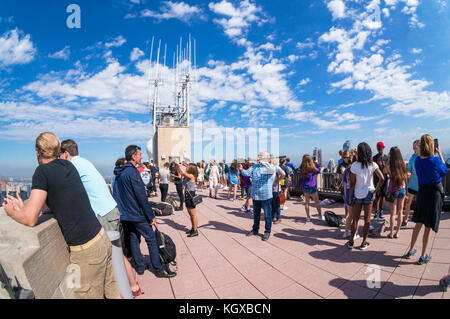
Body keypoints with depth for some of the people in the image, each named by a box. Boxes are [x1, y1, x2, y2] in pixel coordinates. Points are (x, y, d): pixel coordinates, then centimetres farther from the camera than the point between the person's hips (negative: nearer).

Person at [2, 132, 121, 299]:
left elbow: (30, 219, -11)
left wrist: (11, 212, 9)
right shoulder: (68, 165, 10)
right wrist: (24, 207, 21)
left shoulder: (43, 171, -11)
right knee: (111, 291, 18)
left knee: (87, 294, 11)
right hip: (102, 237, 7)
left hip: (86, 250, -7)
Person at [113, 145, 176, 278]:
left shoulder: (119, 173, 8)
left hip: (125, 214, 9)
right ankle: (159, 269, 9)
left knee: (134, 238, 17)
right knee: (151, 239, 0)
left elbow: (117, 195, 16)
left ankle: (140, 267, 28)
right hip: (137, 214, -9)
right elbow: (141, 197, -21)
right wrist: (151, 216, -16)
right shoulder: (132, 172, -20)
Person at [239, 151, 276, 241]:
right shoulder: (255, 166, 10)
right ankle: (255, 230, 34)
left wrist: (261, 162, -35)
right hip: (255, 195, 5)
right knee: (256, 214, 18)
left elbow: (272, 170, -29)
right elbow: (248, 173, 0)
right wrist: (242, 170, -19)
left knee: (267, 215, 5)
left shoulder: (270, 166, -5)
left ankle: (267, 232, 21)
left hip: (265, 196, -5)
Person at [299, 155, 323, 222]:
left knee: (307, 202, 12)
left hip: (304, 187, 3)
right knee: (317, 202, 12)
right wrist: (316, 163, 15)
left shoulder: (301, 168, -6)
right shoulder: (312, 167, -15)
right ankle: (320, 216, 21)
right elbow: (318, 170, 1)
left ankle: (308, 217, 15)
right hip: (312, 187, -3)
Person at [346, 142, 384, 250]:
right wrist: (375, 191, -1)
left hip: (357, 194, -1)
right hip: (369, 193, 1)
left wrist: (350, 197, -2)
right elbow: (382, 179, -12)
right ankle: (364, 243, 20)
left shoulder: (354, 165, -12)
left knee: (355, 219, 11)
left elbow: (352, 183, -10)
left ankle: (351, 241, 17)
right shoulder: (373, 164, -6)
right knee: (367, 220, 11)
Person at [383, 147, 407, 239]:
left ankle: (391, 233, 14)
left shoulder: (390, 166, -18)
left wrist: (388, 160, -4)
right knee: (400, 212, 12)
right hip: (402, 189, 4)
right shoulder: (403, 164, -4)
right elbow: (405, 177, 10)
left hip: (393, 190, -4)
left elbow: (384, 171, 2)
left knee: (393, 213, 6)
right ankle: (397, 232, 21)